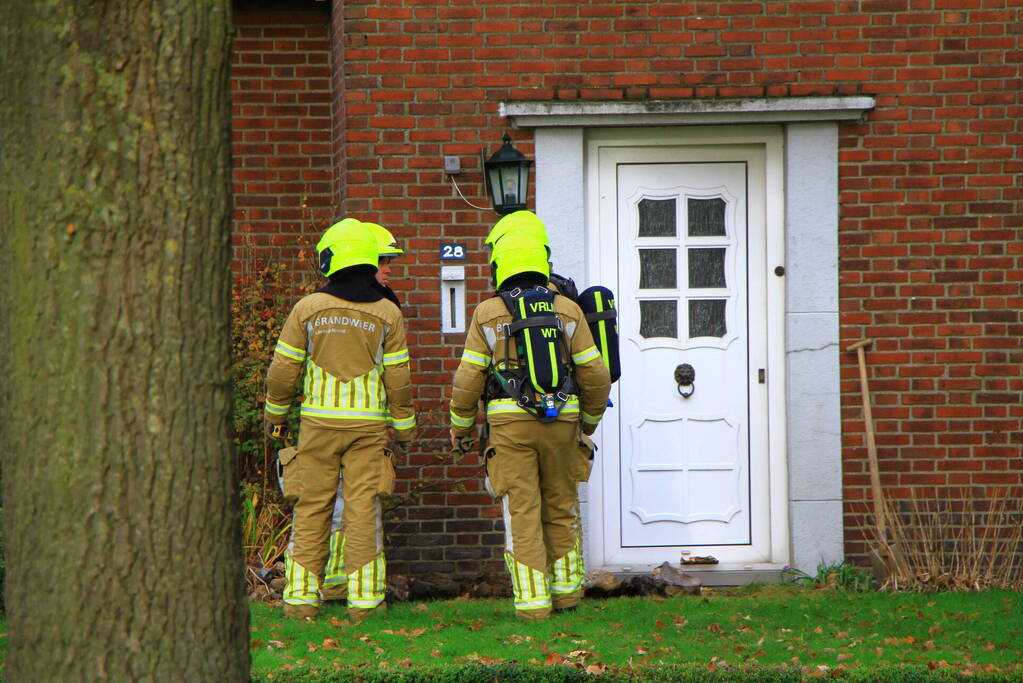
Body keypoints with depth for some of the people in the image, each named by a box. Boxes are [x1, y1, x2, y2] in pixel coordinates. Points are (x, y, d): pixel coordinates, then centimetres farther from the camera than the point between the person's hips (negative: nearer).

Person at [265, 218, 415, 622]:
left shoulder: (308, 309, -2)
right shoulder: (387, 314, 0)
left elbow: (283, 370, 2)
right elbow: (398, 378, 1)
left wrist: (275, 415, 17)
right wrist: (404, 428, 11)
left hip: (318, 422, 0)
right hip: (368, 425, 0)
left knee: (311, 509, 6)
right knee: (363, 509, 1)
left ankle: (301, 596, 5)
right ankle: (363, 600, -1)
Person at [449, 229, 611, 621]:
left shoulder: (487, 315, 1)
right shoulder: (567, 311, 4)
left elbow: (469, 378, 0)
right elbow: (594, 374, 5)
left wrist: (460, 426, 14)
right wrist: (590, 421, 20)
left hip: (509, 422, -2)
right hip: (561, 421, 2)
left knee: (522, 513, 0)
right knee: (561, 508, 16)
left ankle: (533, 601, -3)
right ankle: (566, 589, 24)